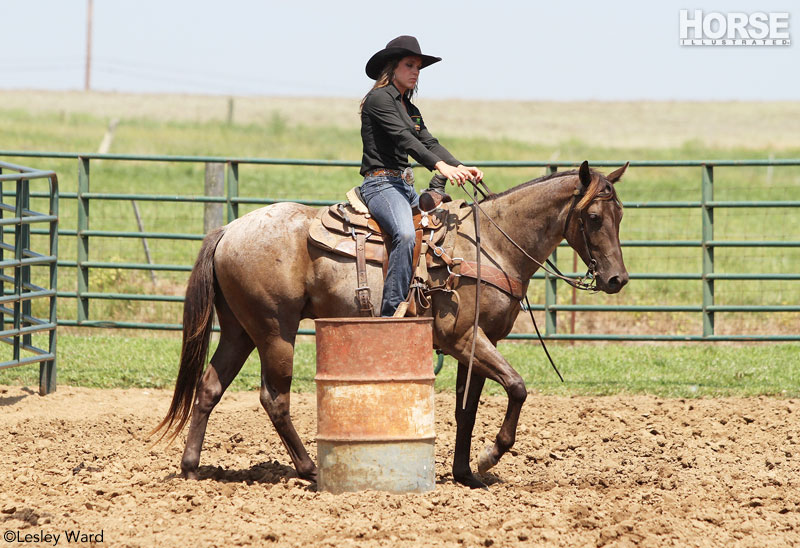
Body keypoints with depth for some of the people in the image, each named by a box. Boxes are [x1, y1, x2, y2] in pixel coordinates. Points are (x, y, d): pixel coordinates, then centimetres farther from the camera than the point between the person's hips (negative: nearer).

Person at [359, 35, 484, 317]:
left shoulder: (411, 109, 22)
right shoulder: (379, 98, -6)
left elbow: (429, 143, 12)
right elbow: (403, 138, -19)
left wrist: (460, 167, -6)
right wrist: (440, 166, -30)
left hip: (405, 187, 10)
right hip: (381, 184, -10)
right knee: (406, 233, -32)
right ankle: (391, 310, -36)